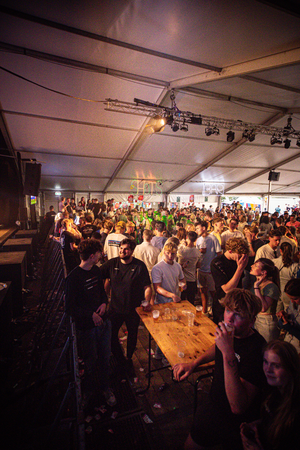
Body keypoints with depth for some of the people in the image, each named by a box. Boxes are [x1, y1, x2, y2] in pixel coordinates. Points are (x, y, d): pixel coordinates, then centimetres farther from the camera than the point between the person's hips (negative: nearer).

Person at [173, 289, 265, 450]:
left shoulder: (257, 349, -34)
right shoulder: (228, 333, -11)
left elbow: (238, 407, -38)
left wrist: (228, 353, -46)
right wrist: (194, 363, 2)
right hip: (214, 403, 6)